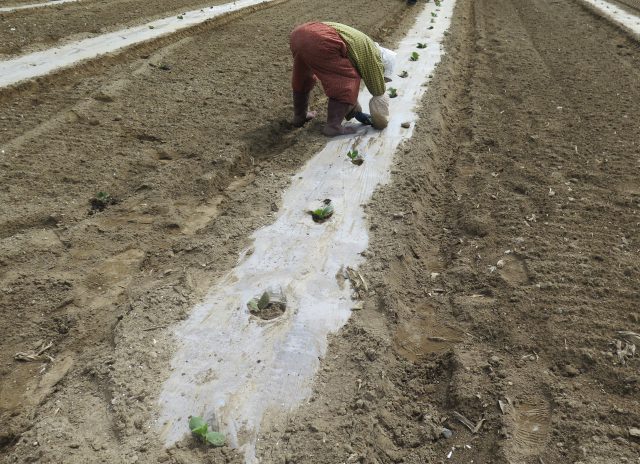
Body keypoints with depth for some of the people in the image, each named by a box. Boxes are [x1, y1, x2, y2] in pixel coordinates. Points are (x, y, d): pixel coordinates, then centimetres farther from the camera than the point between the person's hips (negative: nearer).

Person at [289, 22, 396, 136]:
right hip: (319, 41, -9)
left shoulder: (360, 45, 35)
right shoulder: (372, 56, 11)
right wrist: (380, 123, 30)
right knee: (348, 80, 5)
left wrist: (357, 112, 47)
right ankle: (333, 126, 4)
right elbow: (379, 94, 16)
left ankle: (299, 116, 45)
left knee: (303, 77, 32)